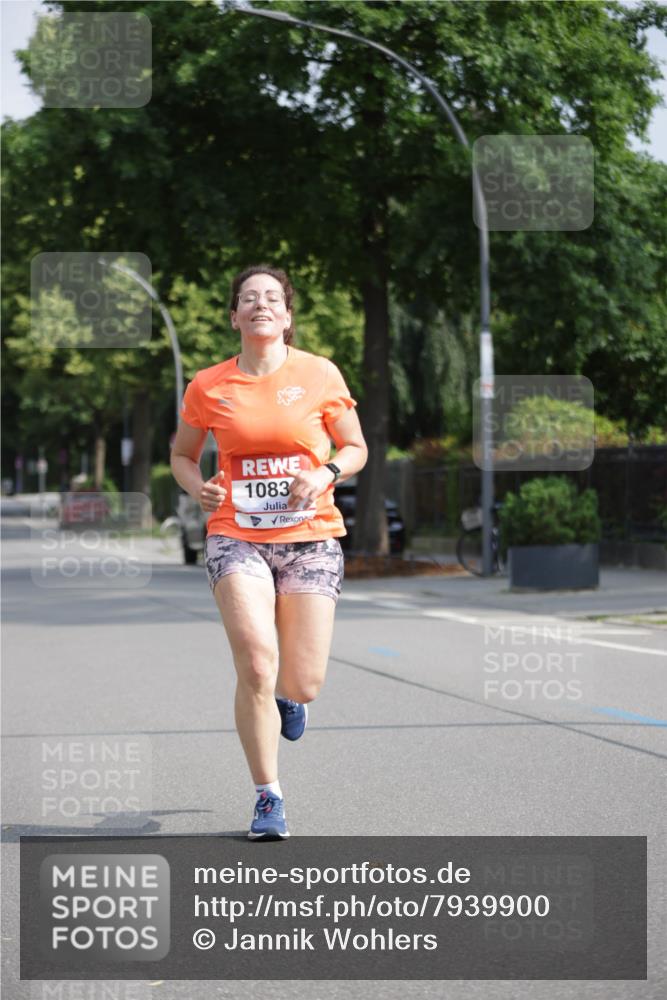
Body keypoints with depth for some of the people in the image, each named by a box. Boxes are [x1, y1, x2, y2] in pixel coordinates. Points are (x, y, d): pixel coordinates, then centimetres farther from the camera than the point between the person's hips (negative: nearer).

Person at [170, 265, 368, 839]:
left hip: (311, 538, 1)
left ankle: (286, 697, 39)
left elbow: (355, 448, 9)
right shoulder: (207, 387, 3)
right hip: (237, 537, 0)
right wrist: (198, 487, -6)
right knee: (256, 666, -17)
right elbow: (182, 454, 16)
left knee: (304, 684, -2)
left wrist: (324, 475, -12)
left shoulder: (320, 375, 1)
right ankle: (268, 798, -1)